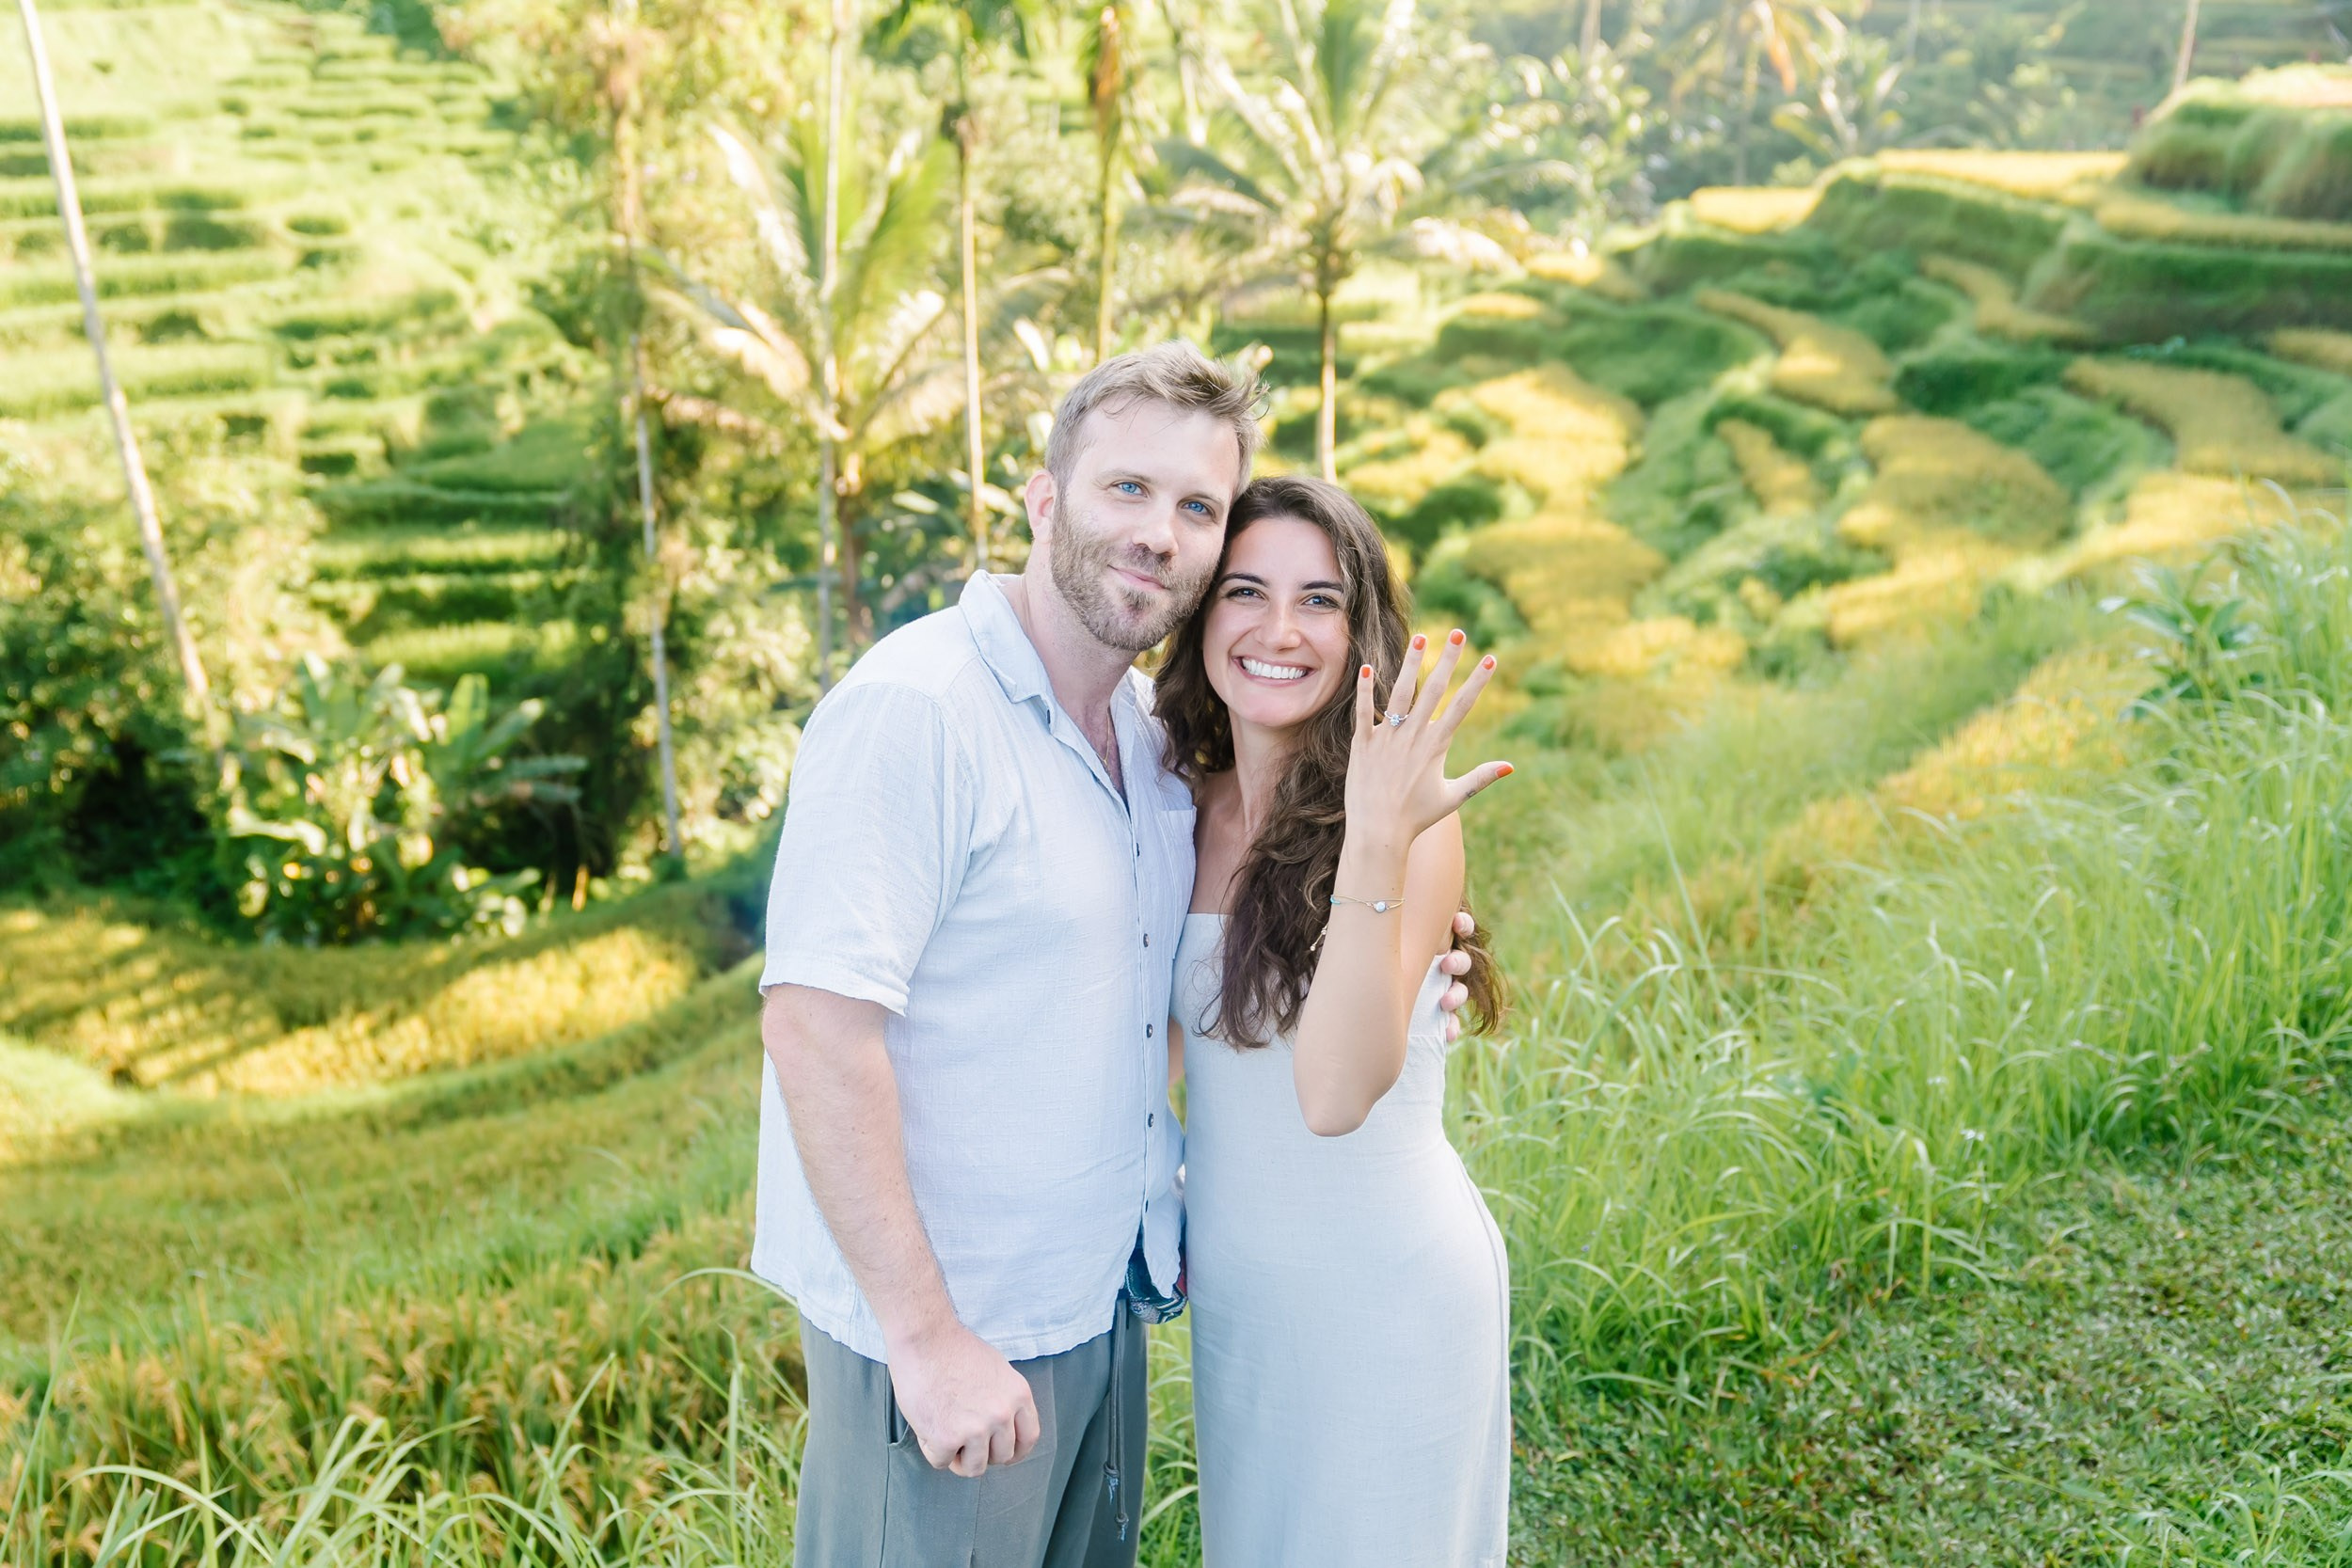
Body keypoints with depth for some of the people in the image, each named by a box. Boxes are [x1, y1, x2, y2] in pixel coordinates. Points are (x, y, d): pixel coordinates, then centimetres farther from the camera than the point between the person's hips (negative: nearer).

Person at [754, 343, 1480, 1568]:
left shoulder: (1151, 730, 7)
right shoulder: (914, 708, -19)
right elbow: (814, 1019, -24)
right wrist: (929, 1335, -23)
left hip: (1103, 1305, 8)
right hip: (941, 1330, -8)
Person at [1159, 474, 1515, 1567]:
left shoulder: (1409, 818, -18)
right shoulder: (1187, 806, -1)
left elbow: (1338, 1091, -29)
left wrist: (1376, 844, -36)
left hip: (1384, 1284, -5)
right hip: (1232, 1283, 6)